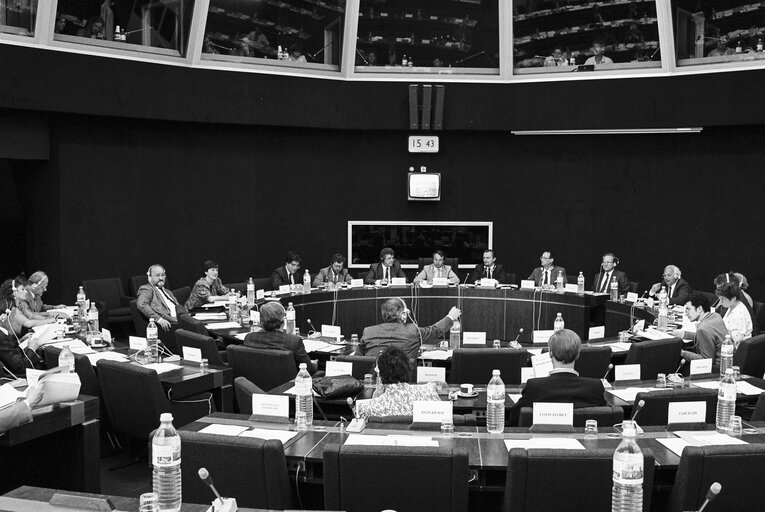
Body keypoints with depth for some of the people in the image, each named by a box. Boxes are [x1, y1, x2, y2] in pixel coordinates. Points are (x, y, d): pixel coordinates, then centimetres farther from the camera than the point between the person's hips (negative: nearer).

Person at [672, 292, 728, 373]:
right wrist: (684, 334, 17)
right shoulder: (715, 316, 3)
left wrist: (682, 353, -19)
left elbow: (707, 360, -23)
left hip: (716, 370, -9)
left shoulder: (704, 329, -26)